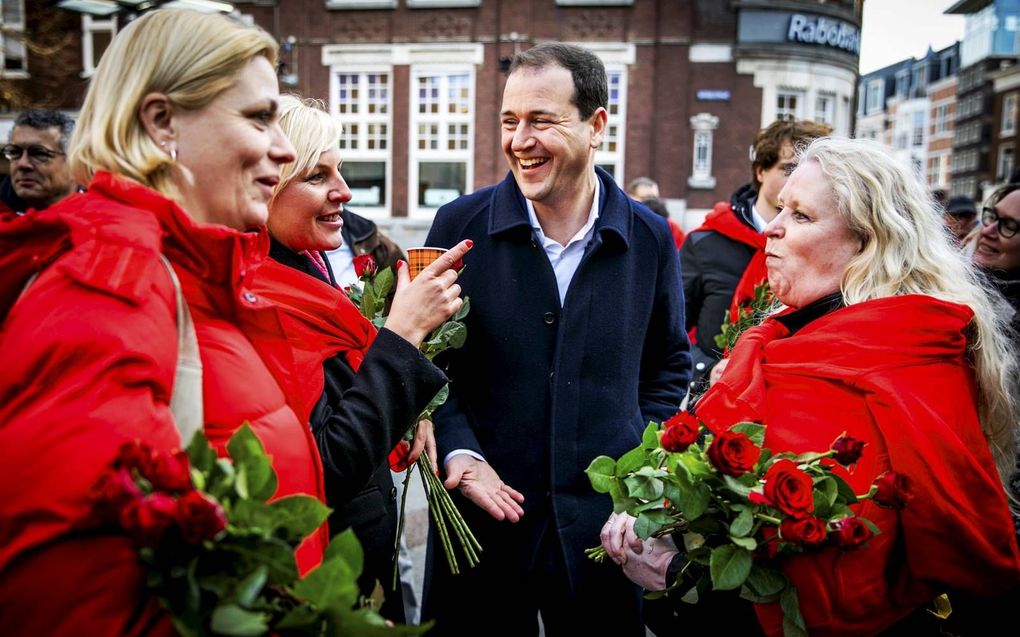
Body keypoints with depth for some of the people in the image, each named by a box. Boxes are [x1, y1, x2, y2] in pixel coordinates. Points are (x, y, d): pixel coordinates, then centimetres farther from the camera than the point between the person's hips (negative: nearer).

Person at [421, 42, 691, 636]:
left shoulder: (651, 238, -1)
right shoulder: (460, 224, -5)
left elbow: (670, 364, 11)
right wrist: (459, 452, -12)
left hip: (605, 523, 1)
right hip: (485, 515, -1)